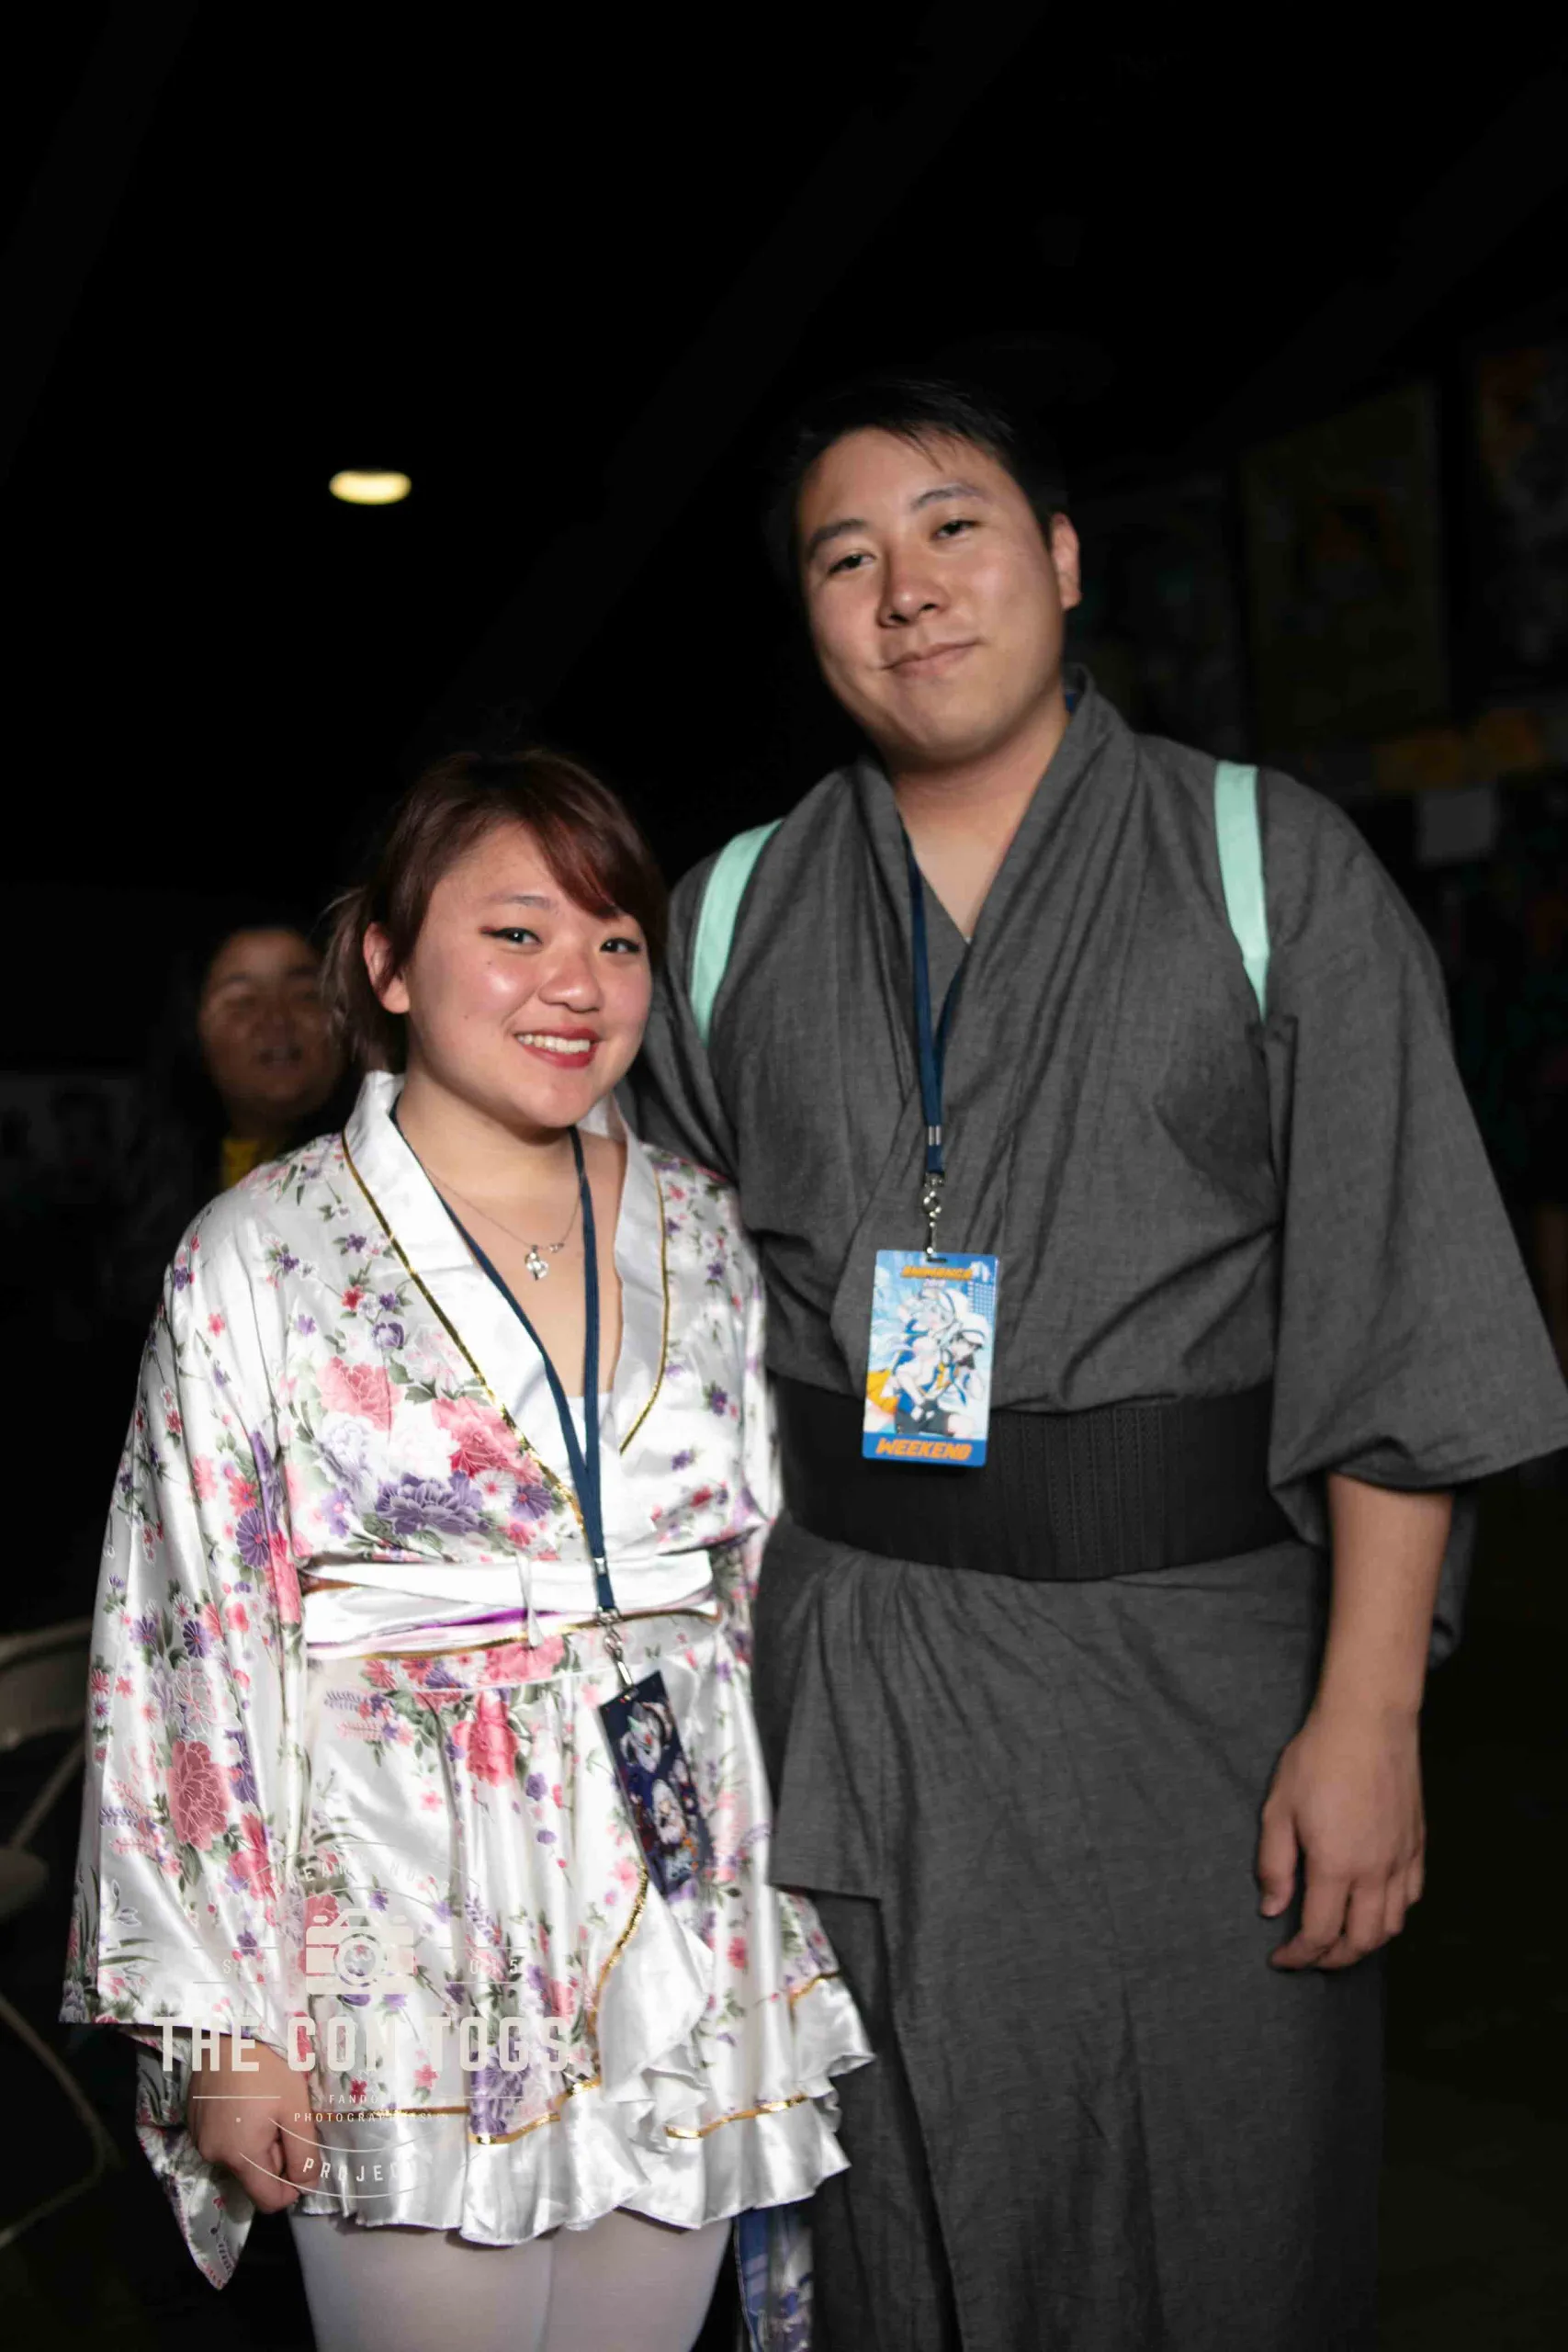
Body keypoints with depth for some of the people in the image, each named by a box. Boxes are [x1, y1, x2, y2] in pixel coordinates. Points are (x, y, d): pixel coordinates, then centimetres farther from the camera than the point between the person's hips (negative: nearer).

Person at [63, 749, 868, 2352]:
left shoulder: (703, 1238, 5)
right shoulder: (261, 1261, -7)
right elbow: (194, 1655, -6)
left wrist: (802, 1909, 12)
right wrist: (219, 2023, -7)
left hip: (694, 1947, 4)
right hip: (408, 1964, -4)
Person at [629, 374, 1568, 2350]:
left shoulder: (1274, 872, -3)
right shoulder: (729, 923, 6)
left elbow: (1397, 1329, -6)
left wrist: (1367, 1717, -12)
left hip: (1193, 1665, -2)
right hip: (845, 1705, 3)